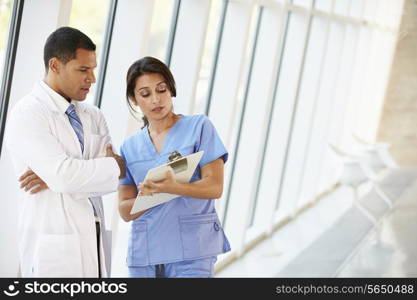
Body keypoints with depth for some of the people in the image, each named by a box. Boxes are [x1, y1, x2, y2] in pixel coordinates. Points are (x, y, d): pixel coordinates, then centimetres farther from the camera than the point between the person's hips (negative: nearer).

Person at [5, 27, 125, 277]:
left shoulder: (93, 117, 15)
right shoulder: (27, 115, -6)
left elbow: (115, 176, 2)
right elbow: (63, 176, -19)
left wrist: (57, 177, -12)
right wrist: (115, 166, -6)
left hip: (95, 243, 6)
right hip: (54, 248, -6)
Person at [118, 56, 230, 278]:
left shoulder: (198, 127, 3)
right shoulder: (130, 147, 13)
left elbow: (214, 187, -6)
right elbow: (125, 210, 8)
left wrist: (173, 188, -25)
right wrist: (147, 197, -14)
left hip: (191, 251, -4)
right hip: (144, 254, 4)